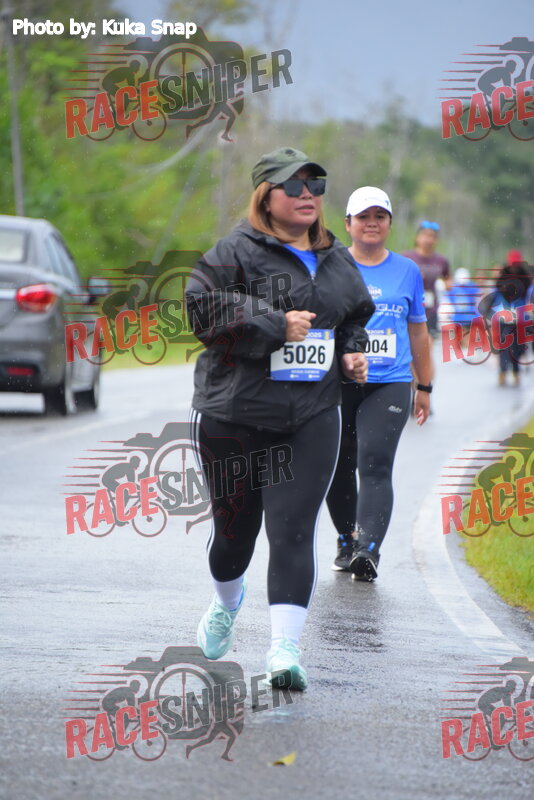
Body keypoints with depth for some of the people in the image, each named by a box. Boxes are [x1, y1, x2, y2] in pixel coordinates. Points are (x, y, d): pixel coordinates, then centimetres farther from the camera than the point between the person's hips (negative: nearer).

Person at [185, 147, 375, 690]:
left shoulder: (337, 261, 12)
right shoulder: (235, 253, -6)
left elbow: (355, 318, 27)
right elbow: (204, 310, -17)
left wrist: (352, 353, 7)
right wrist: (277, 325, -20)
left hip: (312, 418, 2)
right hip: (235, 416, -2)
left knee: (293, 531, -10)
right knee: (234, 527, 12)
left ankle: (285, 648, -14)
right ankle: (226, 603, 45)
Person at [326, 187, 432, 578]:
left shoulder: (407, 271, 10)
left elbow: (418, 332, 17)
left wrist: (425, 387, 18)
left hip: (389, 385, 0)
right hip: (336, 384, 1)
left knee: (375, 465, -15)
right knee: (339, 468, 6)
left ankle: (369, 549, -22)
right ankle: (347, 541, 24)